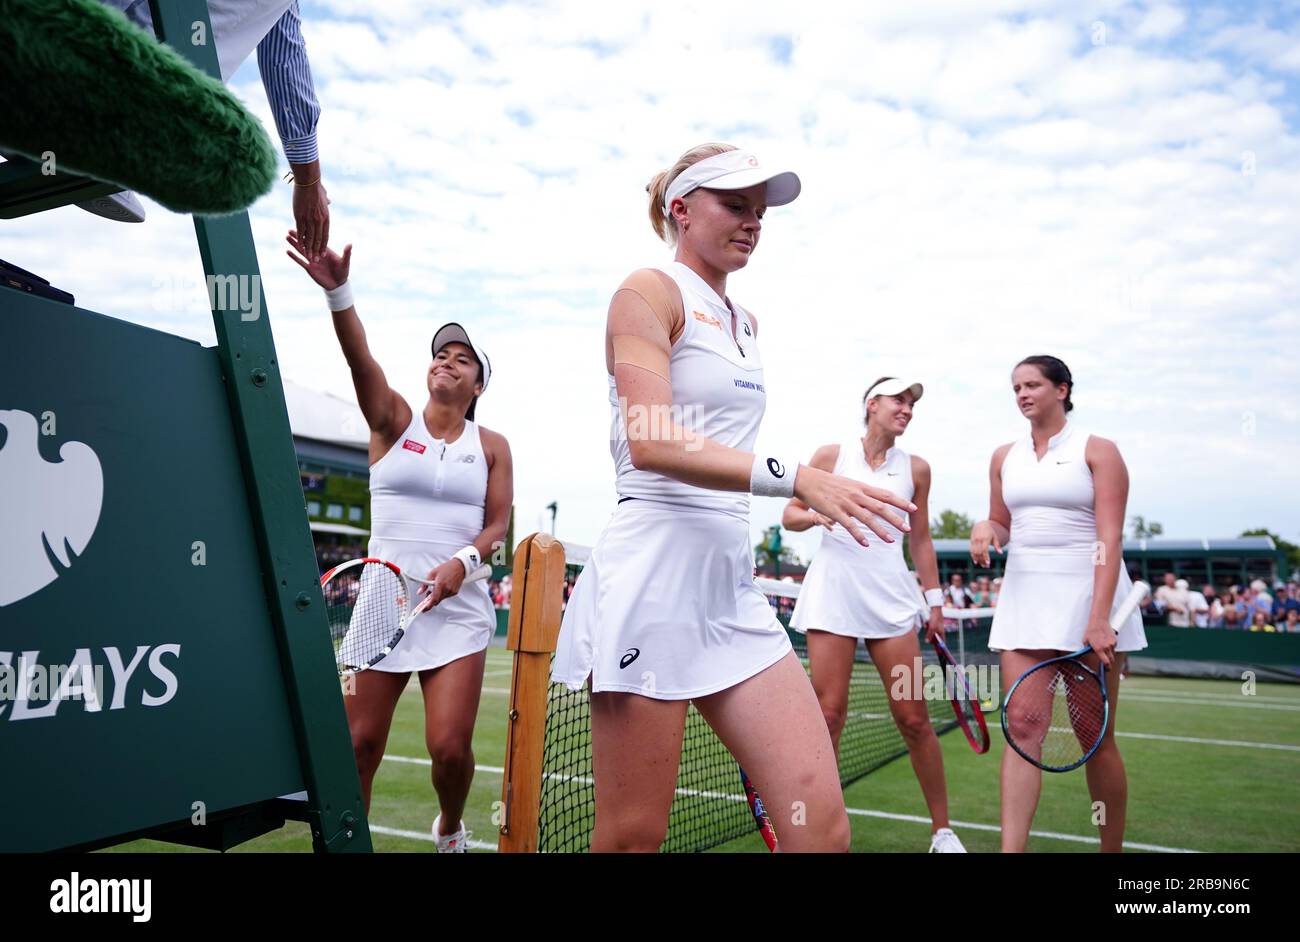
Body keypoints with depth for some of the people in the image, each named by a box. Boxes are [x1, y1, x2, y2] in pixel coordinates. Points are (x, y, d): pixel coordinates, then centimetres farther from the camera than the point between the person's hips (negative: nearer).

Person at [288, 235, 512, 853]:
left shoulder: (492, 446, 8)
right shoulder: (394, 422, 5)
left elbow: (499, 524, 3)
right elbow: (359, 357, -12)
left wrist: (463, 562, -17)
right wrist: (337, 291, -28)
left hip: (457, 609, 0)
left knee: (449, 746, -6)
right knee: (359, 745, 1)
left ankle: (450, 831, 25)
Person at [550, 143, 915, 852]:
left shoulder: (744, 322, 20)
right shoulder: (648, 292, -2)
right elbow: (649, 443, -18)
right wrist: (796, 477, -26)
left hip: (731, 582, 7)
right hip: (653, 574, -7)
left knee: (822, 825, -4)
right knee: (631, 838, 1)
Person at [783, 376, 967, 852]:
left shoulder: (916, 468, 11)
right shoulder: (832, 455, 5)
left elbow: (921, 539, 17)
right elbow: (789, 514, 9)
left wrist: (934, 599, 13)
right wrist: (817, 514, -12)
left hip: (891, 594, 2)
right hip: (833, 589, -1)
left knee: (914, 718, 0)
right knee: (828, 715, -4)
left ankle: (942, 830, 15)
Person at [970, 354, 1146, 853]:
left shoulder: (1097, 451, -3)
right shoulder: (1004, 457, 12)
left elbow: (1109, 539, -11)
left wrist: (1099, 619, -21)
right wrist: (985, 527, -4)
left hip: (1088, 592, -4)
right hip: (1024, 593, 4)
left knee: (1096, 738, 2)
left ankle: (1113, 848, 18)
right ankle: (1012, 847, -7)